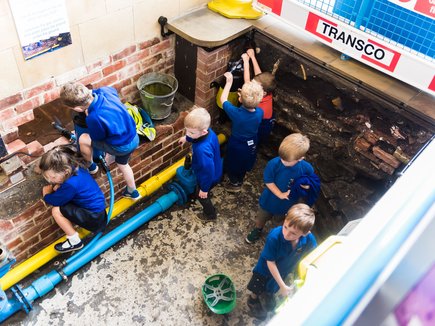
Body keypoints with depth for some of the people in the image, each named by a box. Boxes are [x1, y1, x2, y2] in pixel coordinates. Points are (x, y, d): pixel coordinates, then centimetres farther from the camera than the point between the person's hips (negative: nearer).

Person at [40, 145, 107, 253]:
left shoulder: (71, 184, -31)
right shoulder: (75, 168, -6)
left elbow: (52, 201, -16)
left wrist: (46, 192, 5)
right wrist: (56, 186, -3)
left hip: (93, 217, -9)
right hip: (96, 207, 9)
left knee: (56, 211, -13)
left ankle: (74, 242, -1)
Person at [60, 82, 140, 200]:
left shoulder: (94, 118, -32)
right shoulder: (104, 91, -13)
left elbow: (98, 137, -9)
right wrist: (91, 92, 12)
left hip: (121, 146, -7)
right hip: (134, 138, 7)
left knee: (83, 139, 3)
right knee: (122, 164, 32)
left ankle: (91, 166, 30)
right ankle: (133, 192, 51)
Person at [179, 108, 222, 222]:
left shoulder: (202, 149, -48)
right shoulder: (208, 131, -22)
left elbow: (208, 171, -36)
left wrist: (204, 189, -21)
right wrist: (186, 138, 23)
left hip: (209, 177, -8)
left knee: (202, 196, 23)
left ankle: (210, 215, 51)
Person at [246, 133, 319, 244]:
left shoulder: (307, 168, -28)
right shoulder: (273, 164, -32)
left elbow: (314, 182, -10)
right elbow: (268, 182, -19)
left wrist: (308, 186, -32)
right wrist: (280, 195, -27)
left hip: (289, 204, 0)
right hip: (270, 200, 0)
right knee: (261, 217, 29)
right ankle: (257, 230, 62)